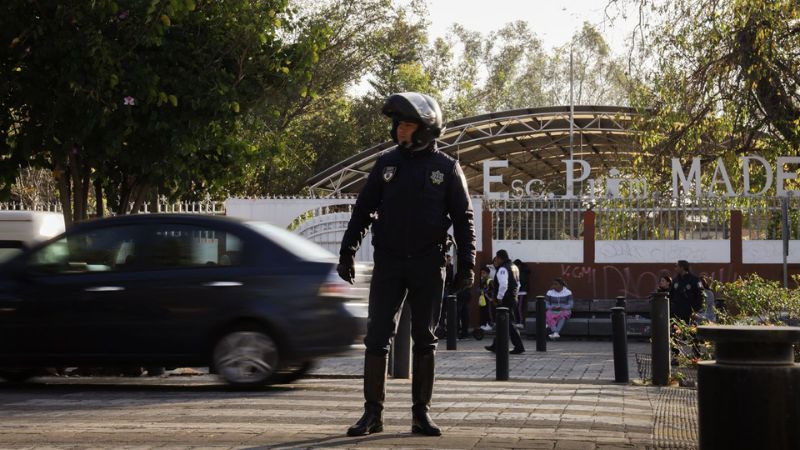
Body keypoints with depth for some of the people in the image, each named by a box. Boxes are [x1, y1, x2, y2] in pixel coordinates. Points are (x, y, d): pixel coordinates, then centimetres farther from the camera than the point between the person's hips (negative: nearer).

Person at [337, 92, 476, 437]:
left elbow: (463, 218, 2)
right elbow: (363, 210, 9)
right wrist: (347, 252, 3)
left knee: (424, 339, 5)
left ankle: (420, 414, 11)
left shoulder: (446, 168, 1)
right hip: (388, 263, 1)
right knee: (376, 336, -2)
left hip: (428, 266, -1)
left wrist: (466, 263, -5)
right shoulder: (386, 163, 6)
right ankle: (373, 412, 4)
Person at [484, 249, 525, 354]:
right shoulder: (513, 267, 15)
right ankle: (496, 346, 26)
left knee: (507, 324, -6)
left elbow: (503, 285, -28)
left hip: (504, 301, -10)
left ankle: (519, 346, -8)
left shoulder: (502, 269, -17)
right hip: (513, 298, 10)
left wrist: (499, 297, -19)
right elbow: (518, 284, 22)